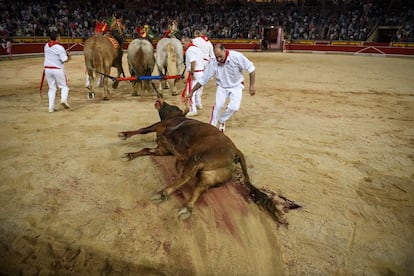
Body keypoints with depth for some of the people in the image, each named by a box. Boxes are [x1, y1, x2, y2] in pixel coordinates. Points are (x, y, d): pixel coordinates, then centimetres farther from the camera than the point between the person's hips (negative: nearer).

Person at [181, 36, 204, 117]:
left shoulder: (190, 50, -13)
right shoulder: (197, 48, 16)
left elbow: (193, 62, -25)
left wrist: (192, 73, -21)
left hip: (195, 73, -10)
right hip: (201, 72, 10)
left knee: (190, 91, -5)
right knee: (198, 89, 24)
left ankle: (193, 110, -4)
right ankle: (198, 104, 40)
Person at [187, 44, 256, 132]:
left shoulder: (236, 57, -27)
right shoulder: (213, 63, -21)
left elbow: (251, 68, -17)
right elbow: (203, 80, -13)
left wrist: (252, 85, -19)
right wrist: (191, 92, -12)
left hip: (236, 86, 0)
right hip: (222, 86, 0)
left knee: (234, 107, -17)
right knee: (218, 105, -19)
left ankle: (222, 121, 12)